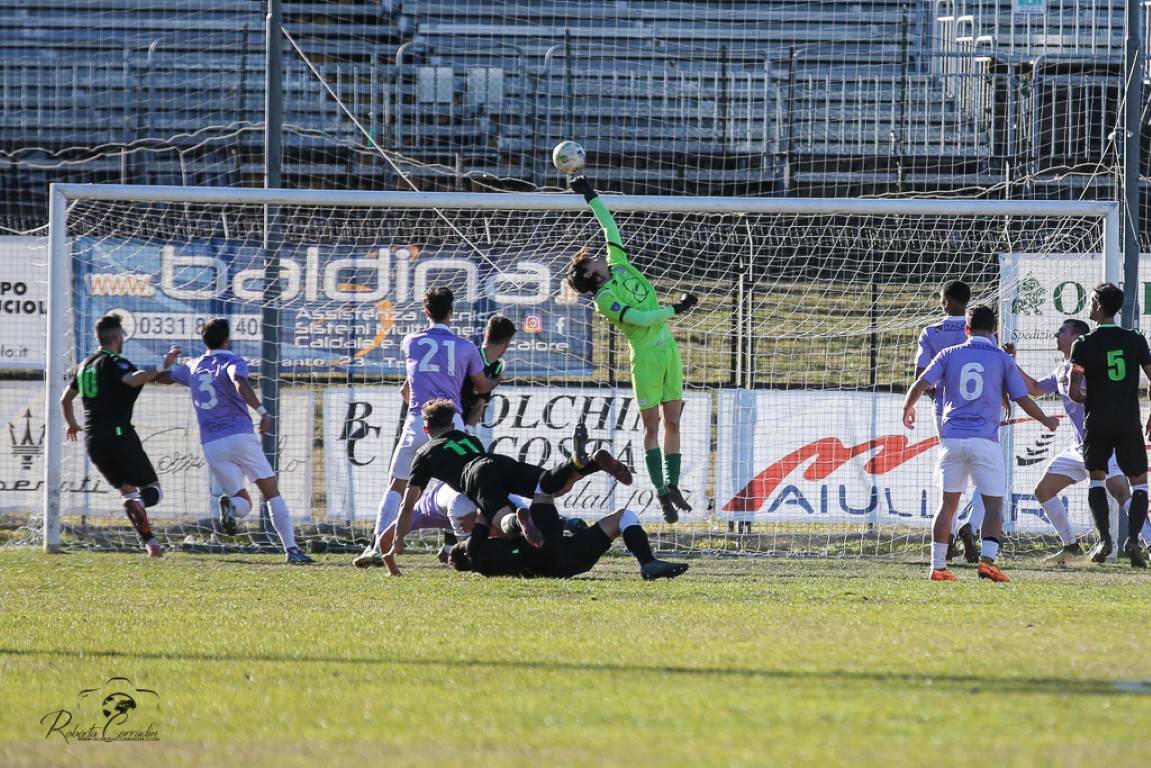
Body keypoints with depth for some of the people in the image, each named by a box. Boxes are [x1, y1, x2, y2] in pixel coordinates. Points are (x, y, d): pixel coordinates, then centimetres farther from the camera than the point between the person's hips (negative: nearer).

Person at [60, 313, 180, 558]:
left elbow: (65, 399, 27)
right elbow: (134, 379, -31)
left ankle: (149, 542, 10)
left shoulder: (85, 365, 16)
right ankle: (137, 502, -37)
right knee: (151, 487, -2)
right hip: (119, 435, -7)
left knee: (127, 488, 18)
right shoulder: (113, 363, -8)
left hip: (93, 441, 7)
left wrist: (72, 424, 44)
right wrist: (162, 367, -39)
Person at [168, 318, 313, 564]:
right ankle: (291, 549, -11)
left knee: (243, 504, 10)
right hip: (240, 437, -4)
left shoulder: (193, 368, 16)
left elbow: (165, 375, 35)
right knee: (272, 493, 2)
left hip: (211, 446, 4)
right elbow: (241, 384, -22)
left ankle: (230, 505, -27)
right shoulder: (232, 362, 0)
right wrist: (261, 411, -27)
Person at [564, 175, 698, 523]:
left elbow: (610, 226, 16)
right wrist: (676, 309, -11)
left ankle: (672, 485, 12)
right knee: (652, 426, -3)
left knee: (672, 421, 6)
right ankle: (662, 493, -1)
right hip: (646, 356, -7)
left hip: (668, 349, 7)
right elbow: (639, 318, -18)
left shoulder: (619, 265, 11)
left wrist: (590, 195, 14)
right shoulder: (604, 299, -10)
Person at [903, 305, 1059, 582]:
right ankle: (987, 559, -17)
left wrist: (907, 409, 21)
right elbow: (1022, 399, 6)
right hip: (985, 440, -2)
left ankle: (938, 566, 7)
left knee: (948, 503, 10)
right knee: (993, 504, 1)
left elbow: (920, 385, 1)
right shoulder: (1002, 359, 4)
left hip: (952, 437, 2)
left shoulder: (949, 354, 7)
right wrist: (1046, 420, 23)